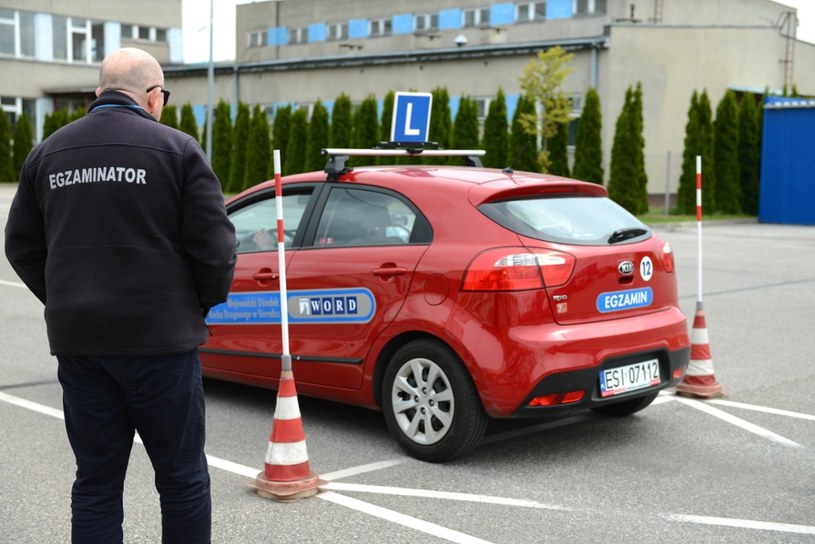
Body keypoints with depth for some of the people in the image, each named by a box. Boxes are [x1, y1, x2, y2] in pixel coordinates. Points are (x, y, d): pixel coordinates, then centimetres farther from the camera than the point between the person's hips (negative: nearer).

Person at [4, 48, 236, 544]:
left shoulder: (47, 154, 9)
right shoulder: (177, 149, -5)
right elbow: (214, 243, -8)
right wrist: (207, 300, 9)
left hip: (76, 340, 4)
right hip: (160, 336, -4)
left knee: (96, 483, 12)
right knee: (183, 477, 8)